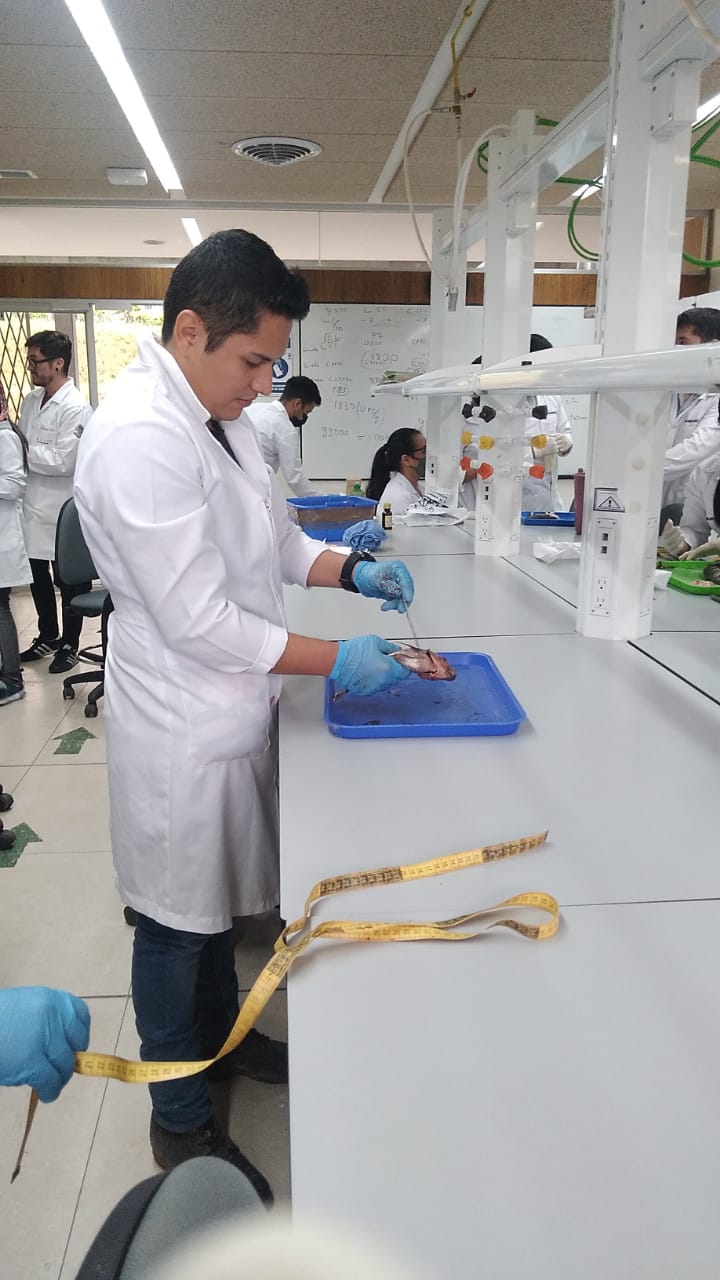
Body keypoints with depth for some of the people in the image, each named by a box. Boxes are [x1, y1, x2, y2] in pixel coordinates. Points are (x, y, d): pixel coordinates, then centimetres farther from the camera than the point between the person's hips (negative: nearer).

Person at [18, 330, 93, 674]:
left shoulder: (75, 408, -16)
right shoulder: (31, 400, 8)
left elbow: (64, 461, -23)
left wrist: (23, 450, -17)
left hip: (61, 511, -7)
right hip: (32, 506, 7)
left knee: (69, 581, 8)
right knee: (37, 575, 18)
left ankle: (69, 644, 23)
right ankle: (48, 635, 36)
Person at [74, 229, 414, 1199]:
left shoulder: (218, 413, 5)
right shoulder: (141, 438, -25)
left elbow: (271, 537, 15)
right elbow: (199, 622, -26)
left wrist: (352, 570, -2)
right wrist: (338, 660, -21)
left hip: (231, 707, 9)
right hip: (182, 724, -9)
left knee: (216, 898, 25)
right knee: (177, 920, 10)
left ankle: (220, 1035, 49)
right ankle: (181, 1123, 33)